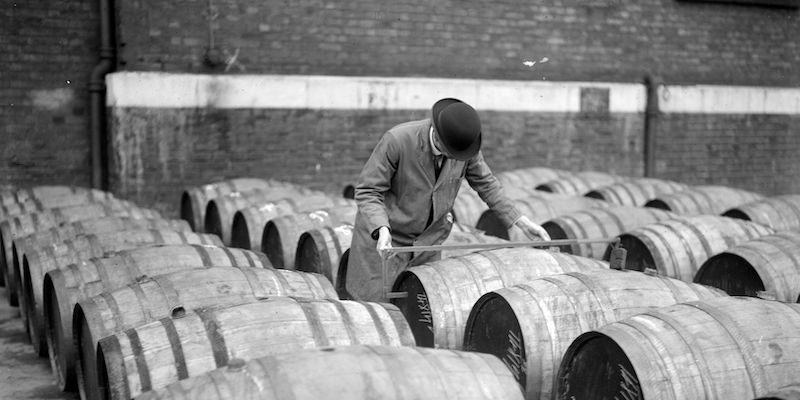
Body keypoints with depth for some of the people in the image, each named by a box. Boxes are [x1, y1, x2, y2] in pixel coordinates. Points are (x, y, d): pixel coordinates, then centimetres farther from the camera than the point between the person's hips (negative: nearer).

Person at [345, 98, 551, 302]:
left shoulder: (464, 140, -14)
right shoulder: (397, 140, -27)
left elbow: (485, 183, 1)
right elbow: (367, 191, -22)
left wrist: (520, 221, -5)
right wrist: (382, 230, -39)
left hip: (429, 235, 4)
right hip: (383, 236, -4)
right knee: (376, 300, 1)